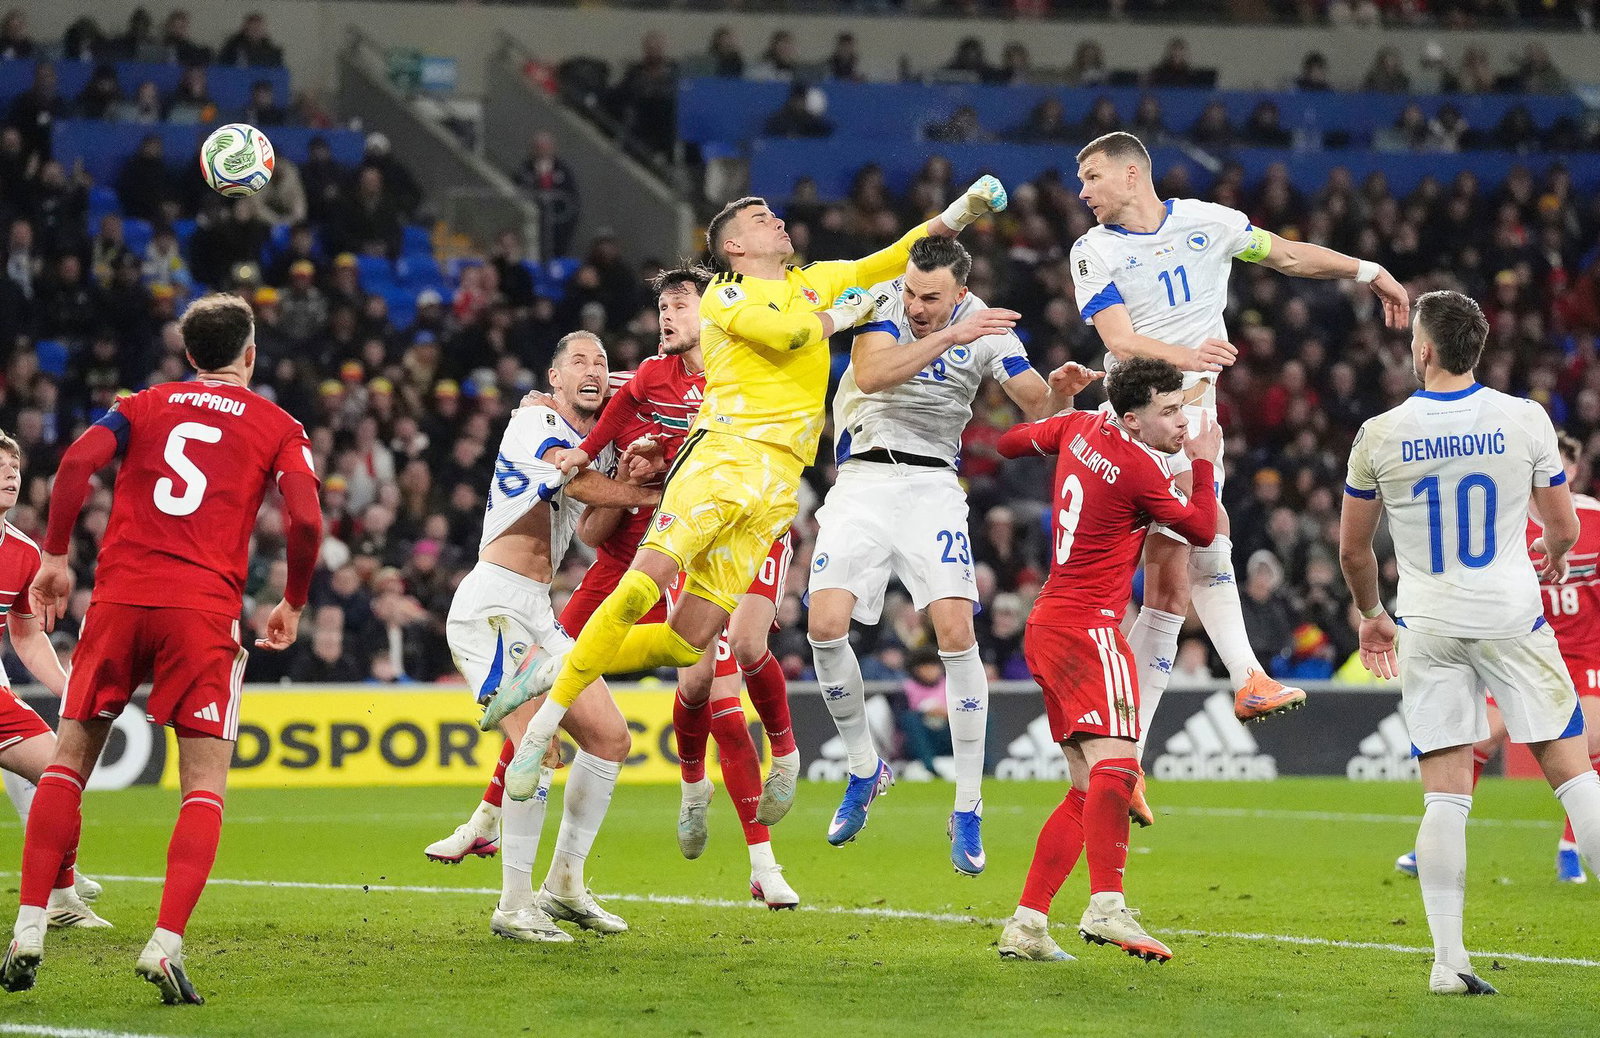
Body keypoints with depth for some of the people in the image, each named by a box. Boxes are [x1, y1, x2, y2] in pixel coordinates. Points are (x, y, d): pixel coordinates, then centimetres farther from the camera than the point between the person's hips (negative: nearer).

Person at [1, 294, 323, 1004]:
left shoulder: (146, 405, 17)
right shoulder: (278, 427, 12)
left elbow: (77, 461, -1)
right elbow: (306, 521, -2)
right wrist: (292, 606, 12)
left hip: (119, 598, 2)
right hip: (204, 609, -2)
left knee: (69, 760, 12)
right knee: (204, 786, 2)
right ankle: (166, 944, -15)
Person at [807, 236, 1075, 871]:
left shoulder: (985, 326, -4)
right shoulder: (884, 302, -7)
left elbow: (1038, 409, -9)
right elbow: (871, 374, -26)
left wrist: (1060, 392, -32)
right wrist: (950, 338, -35)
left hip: (933, 485, 0)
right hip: (864, 479, 0)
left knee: (955, 630, -16)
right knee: (826, 624, -15)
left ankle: (968, 810, -8)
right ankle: (865, 768, 10)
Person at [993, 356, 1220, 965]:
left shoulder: (1081, 427, 9)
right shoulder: (1140, 470, -14)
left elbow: (1010, 443, 27)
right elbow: (1203, 530, -1)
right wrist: (1205, 463, 10)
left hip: (1048, 625, 10)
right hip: (1088, 627, -10)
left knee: (1088, 790, 11)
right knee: (1115, 765, -25)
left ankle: (1025, 926, 7)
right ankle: (1106, 907, -42)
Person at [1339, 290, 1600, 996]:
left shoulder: (1379, 435, -2)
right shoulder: (1525, 421, -5)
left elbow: (1352, 550, 9)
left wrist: (1370, 615, 27)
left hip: (1428, 630, 1)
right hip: (1512, 619, -1)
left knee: (1445, 796, 2)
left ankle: (1448, 961, -3)